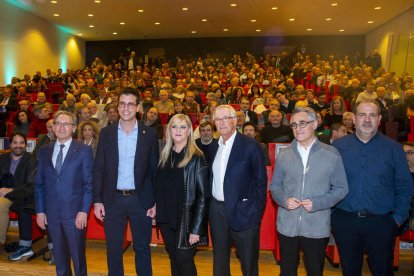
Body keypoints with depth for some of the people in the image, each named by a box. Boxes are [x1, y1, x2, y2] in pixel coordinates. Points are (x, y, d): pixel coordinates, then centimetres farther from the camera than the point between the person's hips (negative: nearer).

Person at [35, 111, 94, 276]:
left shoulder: (84, 150, -3)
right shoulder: (44, 152, 9)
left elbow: (89, 183, -6)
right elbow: (39, 184, 10)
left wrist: (84, 211, -11)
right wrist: (40, 211, 5)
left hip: (75, 212, -3)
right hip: (52, 213, 4)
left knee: (78, 255, 6)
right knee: (59, 256, 15)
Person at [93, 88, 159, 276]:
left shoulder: (149, 133, -2)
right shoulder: (106, 133, 2)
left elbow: (155, 169, -1)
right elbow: (98, 169, 3)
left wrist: (156, 202, -4)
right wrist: (97, 200, -2)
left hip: (141, 199, -1)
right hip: (113, 199, 1)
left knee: (142, 248, 13)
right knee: (113, 249, 14)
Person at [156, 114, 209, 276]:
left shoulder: (197, 158, -11)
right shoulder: (165, 155, 6)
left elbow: (203, 196, -13)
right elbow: (159, 188, 9)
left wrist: (196, 229, -16)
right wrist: (156, 212, 2)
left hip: (185, 220, -5)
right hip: (166, 219, 5)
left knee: (184, 261, 2)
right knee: (174, 260, 15)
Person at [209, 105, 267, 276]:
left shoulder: (250, 145, -10)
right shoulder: (213, 146, 6)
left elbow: (261, 181, -7)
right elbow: (212, 178, 12)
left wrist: (257, 210, -8)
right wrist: (211, 206, 7)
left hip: (243, 212, -5)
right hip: (217, 210, 5)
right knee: (219, 261, 20)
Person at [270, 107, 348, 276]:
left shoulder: (331, 154, -3)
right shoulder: (283, 155, 3)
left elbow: (341, 188, -2)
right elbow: (275, 186, 8)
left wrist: (317, 203, -15)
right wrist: (284, 200, -12)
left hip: (317, 227, -1)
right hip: (287, 225, 2)